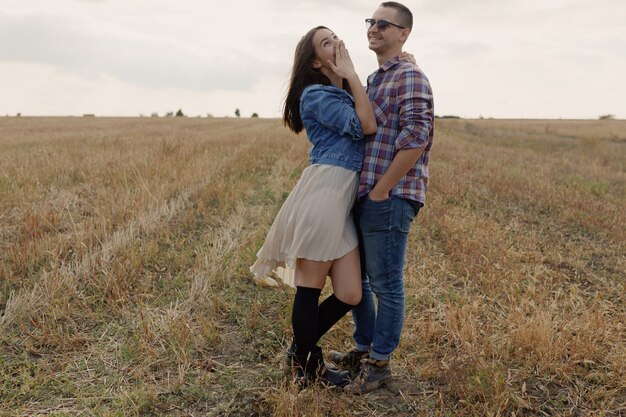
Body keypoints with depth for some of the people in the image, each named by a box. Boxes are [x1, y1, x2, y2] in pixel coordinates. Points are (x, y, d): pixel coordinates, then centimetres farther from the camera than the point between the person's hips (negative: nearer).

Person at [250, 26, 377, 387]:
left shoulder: (347, 93, 23)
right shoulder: (316, 95, -4)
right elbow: (367, 126, -13)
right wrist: (352, 74, -5)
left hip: (345, 199, 8)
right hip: (323, 193, -8)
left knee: (350, 294, 6)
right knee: (311, 288, 4)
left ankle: (303, 349, 28)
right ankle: (305, 366, 21)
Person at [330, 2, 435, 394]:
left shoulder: (410, 77, -9)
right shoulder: (373, 80, 19)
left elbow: (415, 140, -19)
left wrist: (381, 191, -16)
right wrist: (365, 193, 14)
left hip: (390, 198, -9)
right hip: (365, 196, 9)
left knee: (386, 284, 2)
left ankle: (380, 362, 16)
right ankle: (364, 348, 33)